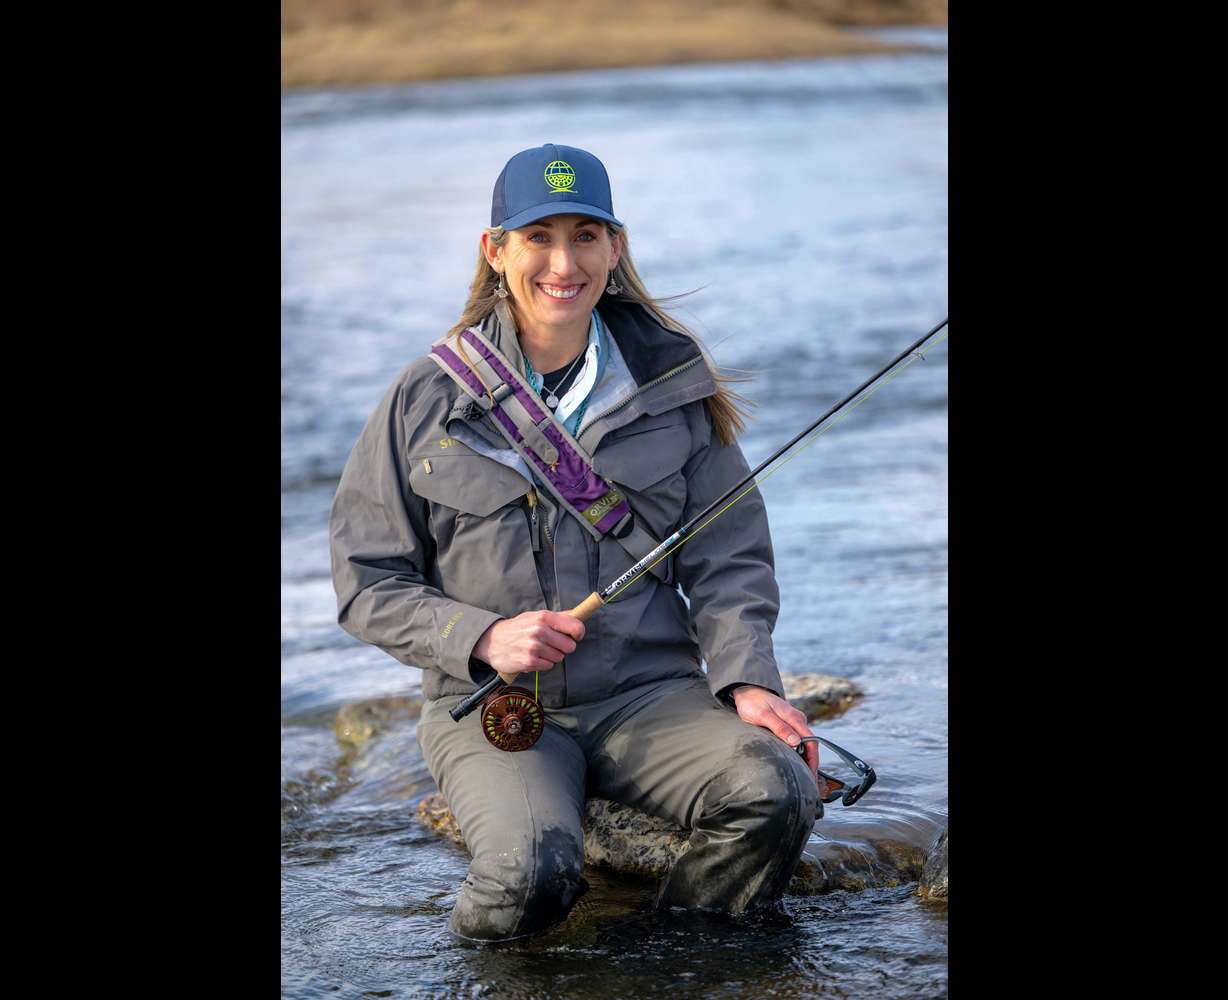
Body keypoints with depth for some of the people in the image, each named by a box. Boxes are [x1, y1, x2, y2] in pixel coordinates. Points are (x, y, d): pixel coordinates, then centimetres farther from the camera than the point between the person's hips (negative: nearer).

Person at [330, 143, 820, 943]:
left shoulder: (672, 387, 7)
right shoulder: (428, 399, 2)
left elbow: (729, 560, 8)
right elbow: (368, 583, 4)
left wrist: (747, 677, -10)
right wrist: (482, 636, -13)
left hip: (649, 691, 2)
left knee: (778, 790, -28)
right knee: (533, 869, -32)